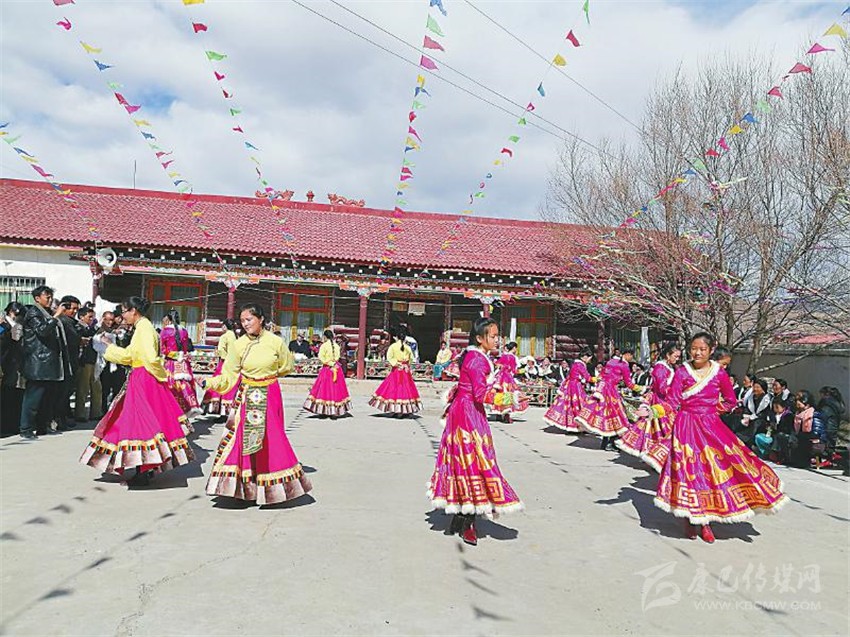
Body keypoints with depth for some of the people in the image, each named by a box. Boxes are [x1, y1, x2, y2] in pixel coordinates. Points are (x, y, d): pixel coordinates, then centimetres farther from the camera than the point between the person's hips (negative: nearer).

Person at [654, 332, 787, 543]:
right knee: (689, 470, -2)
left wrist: (712, 409, 3)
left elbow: (731, 401, 12)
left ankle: (705, 521, 13)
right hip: (686, 426, -2)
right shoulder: (682, 372, -4)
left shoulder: (719, 373, 0)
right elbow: (672, 400, -9)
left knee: (713, 469, 0)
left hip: (711, 427, 2)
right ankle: (689, 519, 13)